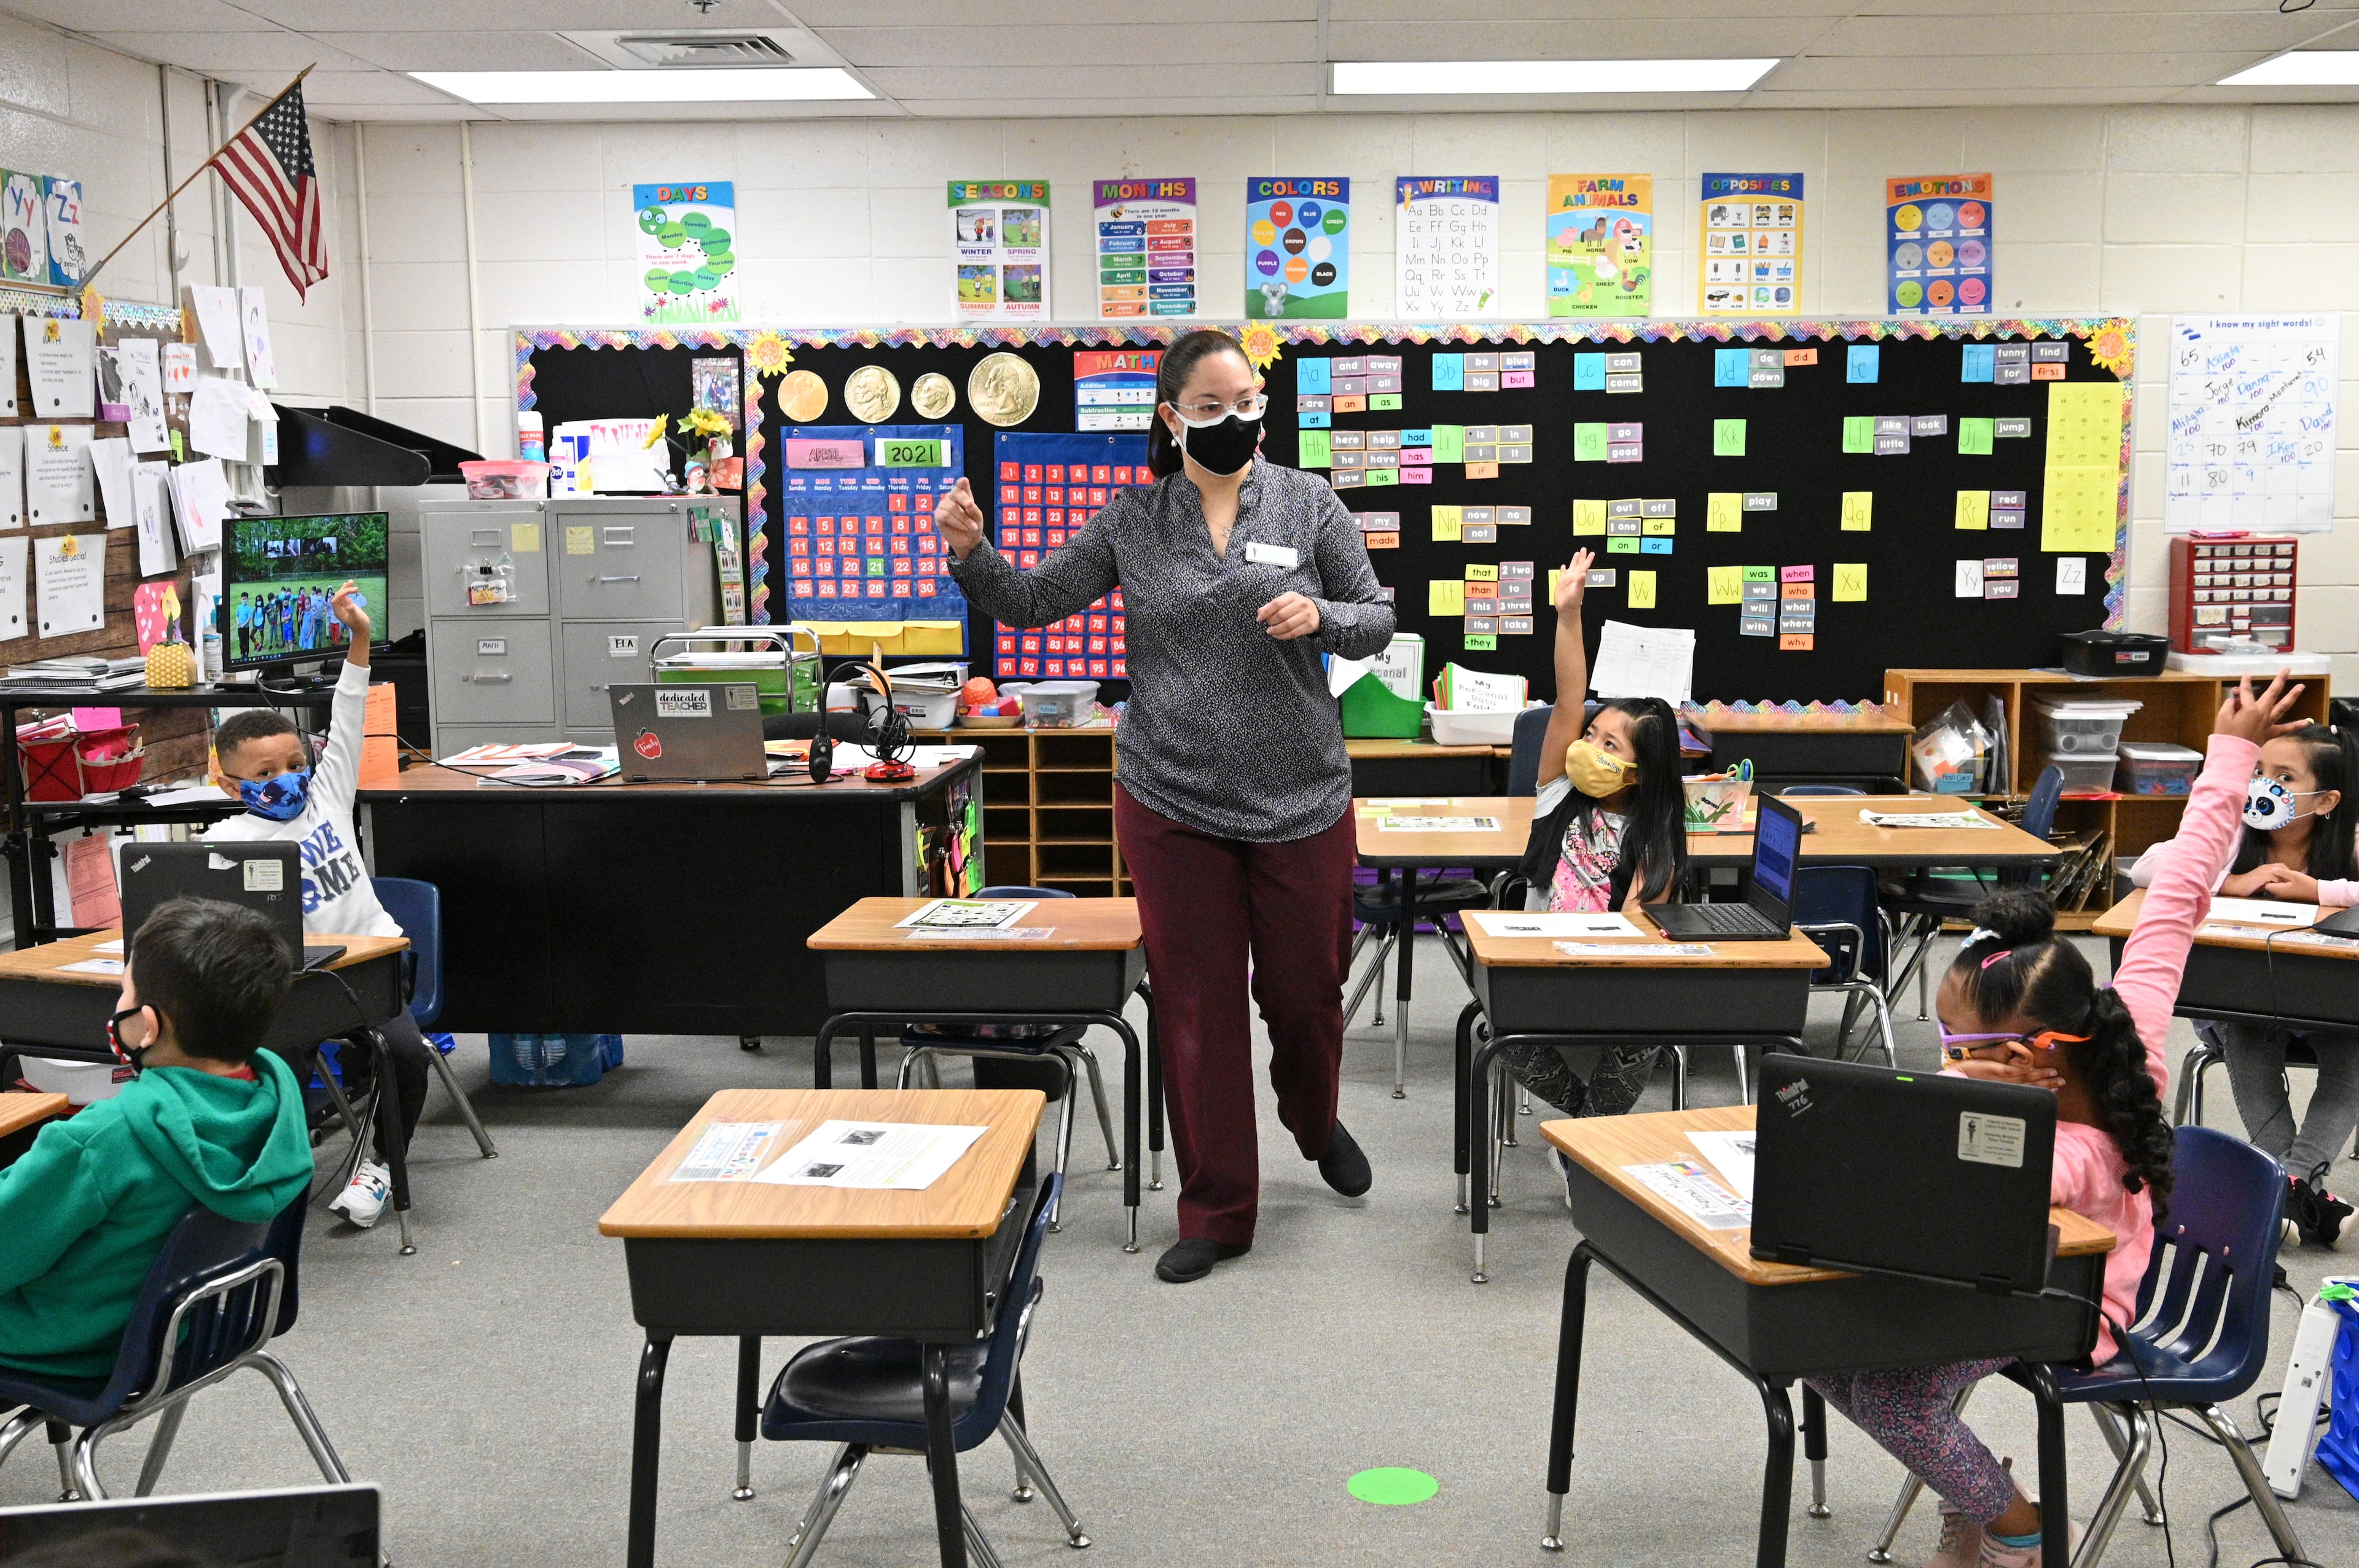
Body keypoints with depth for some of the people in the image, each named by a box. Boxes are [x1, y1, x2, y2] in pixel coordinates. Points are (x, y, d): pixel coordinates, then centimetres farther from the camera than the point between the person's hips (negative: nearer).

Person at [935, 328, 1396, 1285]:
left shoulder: (1309, 504, 0)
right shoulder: (1132, 523, 2)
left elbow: (1377, 621, 4)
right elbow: (1031, 602, 5)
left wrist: (1321, 617, -17)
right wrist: (971, 553, -13)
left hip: (1301, 800, 0)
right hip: (1172, 804, 0)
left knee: (1304, 988, 12)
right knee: (1195, 1007, 5)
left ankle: (1315, 1121, 47)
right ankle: (1216, 1214, 19)